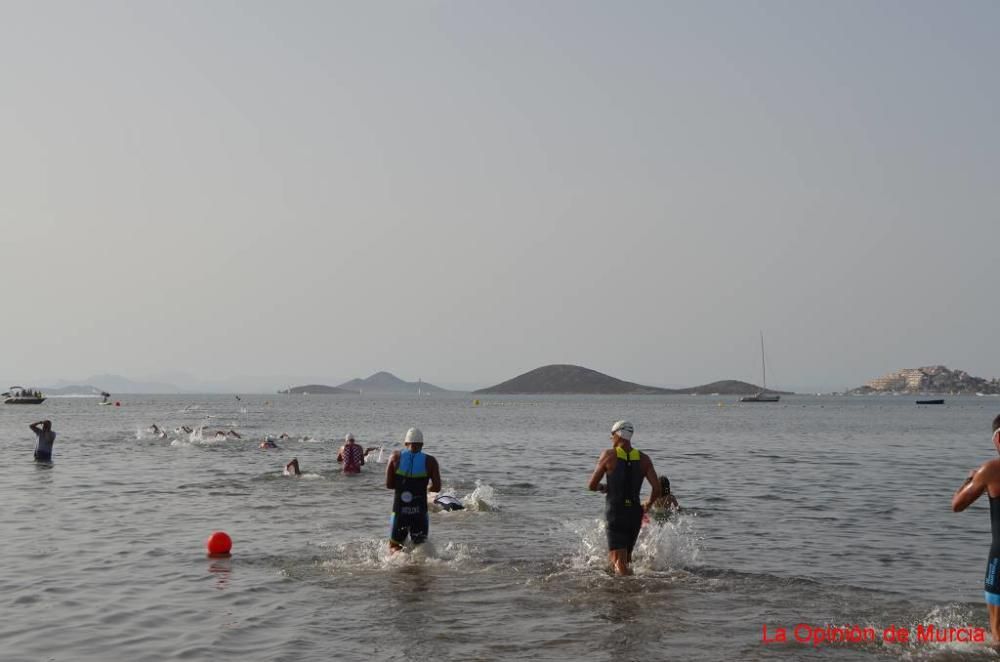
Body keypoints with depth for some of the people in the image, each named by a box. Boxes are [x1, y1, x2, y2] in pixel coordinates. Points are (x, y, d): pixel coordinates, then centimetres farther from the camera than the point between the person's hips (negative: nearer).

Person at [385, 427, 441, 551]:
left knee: (394, 544, 15)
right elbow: (437, 487, -4)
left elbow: (388, 484, 0)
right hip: (420, 511, 0)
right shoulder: (430, 461, -2)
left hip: (399, 510, 0)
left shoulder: (395, 457, -1)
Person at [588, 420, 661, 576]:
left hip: (615, 512, -4)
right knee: (626, 557, 23)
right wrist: (647, 505, 15)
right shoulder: (644, 459, 4)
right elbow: (657, 489, -3)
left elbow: (592, 486, -2)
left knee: (618, 561, -8)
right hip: (635, 513, 4)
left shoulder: (609, 455, -4)